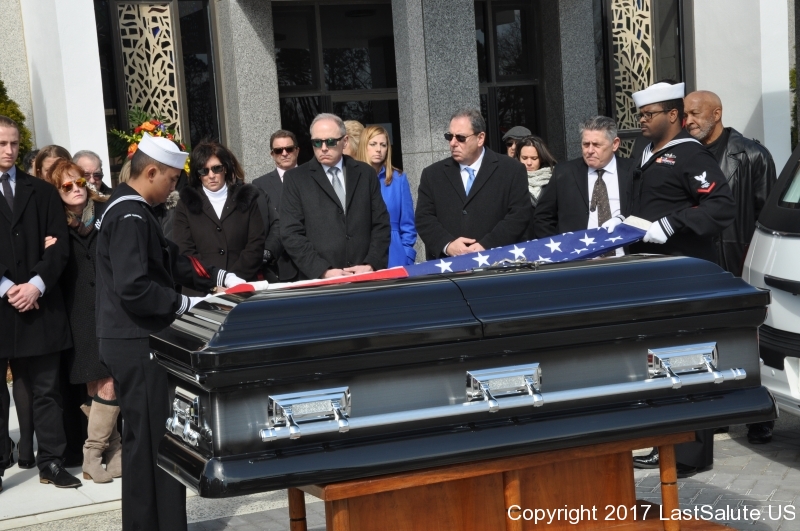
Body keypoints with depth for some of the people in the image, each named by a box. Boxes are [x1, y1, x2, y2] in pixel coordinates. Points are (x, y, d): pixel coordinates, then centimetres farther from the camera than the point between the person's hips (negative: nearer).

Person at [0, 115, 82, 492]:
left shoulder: (42, 192, 12)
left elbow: (59, 245, 5)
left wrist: (36, 285, -9)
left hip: (39, 305, 2)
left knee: (46, 389, 7)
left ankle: (51, 462, 14)